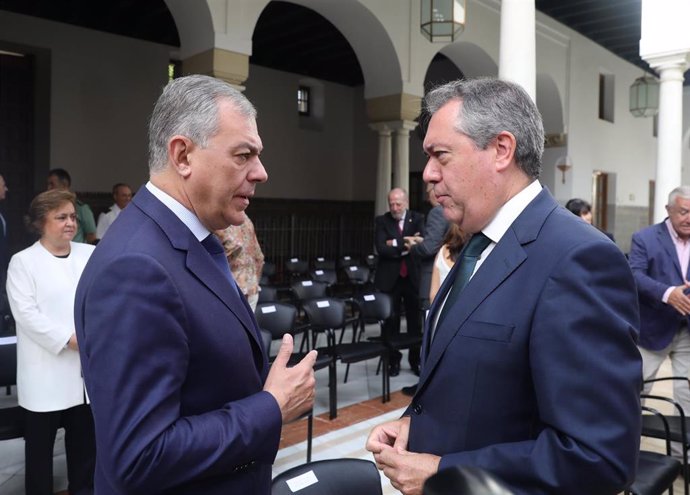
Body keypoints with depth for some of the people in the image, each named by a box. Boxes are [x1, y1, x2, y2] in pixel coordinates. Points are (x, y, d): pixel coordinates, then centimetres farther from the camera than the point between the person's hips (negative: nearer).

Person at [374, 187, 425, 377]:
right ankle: (393, 360, 20)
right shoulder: (382, 221, 1)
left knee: (415, 320, 7)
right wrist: (406, 247, -16)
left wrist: (396, 243, -17)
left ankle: (415, 359, 21)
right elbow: (381, 249, -13)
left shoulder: (417, 219, 3)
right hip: (390, 278, 0)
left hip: (412, 277, 0)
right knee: (391, 321, 7)